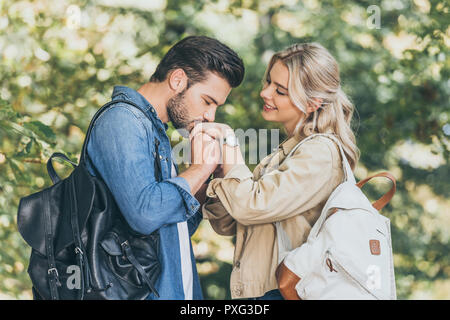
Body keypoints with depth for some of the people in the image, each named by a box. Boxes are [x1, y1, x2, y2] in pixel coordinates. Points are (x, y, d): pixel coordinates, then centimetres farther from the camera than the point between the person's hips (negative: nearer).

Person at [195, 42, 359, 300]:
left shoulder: (320, 154, -14)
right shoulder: (288, 150, 13)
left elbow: (251, 207, -23)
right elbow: (227, 224, 7)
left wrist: (229, 143, -12)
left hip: (281, 291, -8)